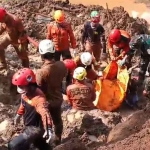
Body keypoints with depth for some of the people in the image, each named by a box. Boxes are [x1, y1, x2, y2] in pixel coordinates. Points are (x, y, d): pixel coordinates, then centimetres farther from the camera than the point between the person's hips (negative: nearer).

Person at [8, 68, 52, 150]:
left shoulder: (38, 98, -36)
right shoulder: (25, 93, -9)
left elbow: (45, 113, -52)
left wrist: (48, 128, -67)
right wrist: (19, 115, 26)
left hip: (36, 128, -9)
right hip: (29, 125, 9)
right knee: (39, 143, 32)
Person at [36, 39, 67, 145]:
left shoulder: (41, 72, -34)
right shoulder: (61, 65, -18)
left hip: (46, 101, -5)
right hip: (58, 98, 5)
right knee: (57, 120, 27)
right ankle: (58, 139, 49)